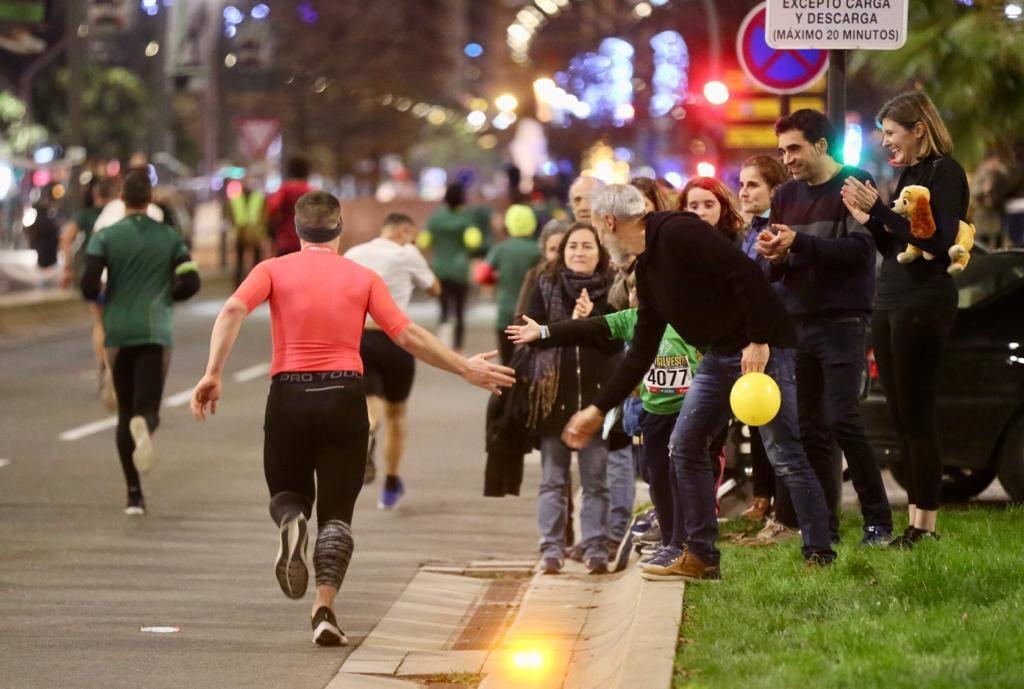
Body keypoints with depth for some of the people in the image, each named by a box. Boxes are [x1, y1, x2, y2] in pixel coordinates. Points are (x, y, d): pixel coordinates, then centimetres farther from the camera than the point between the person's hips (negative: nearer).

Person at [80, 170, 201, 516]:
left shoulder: (105, 237, -2)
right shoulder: (169, 237, 3)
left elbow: (89, 284, -11)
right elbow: (190, 283, -3)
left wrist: (100, 298, 12)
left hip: (118, 334, 1)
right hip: (155, 333, 0)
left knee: (125, 412, 12)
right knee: (148, 409, -3)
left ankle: (134, 494, 8)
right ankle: (144, 426, -42)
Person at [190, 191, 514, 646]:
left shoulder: (274, 270, 6)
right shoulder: (363, 278, 7)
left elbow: (233, 310, -12)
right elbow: (408, 336, 1)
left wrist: (213, 374, -15)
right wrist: (465, 368, 10)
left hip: (289, 394, 0)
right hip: (344, 395, 0)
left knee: (288, 491, 20)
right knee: (336, 511, 7)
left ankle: (291, 525, -17)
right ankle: (325, 609, -9)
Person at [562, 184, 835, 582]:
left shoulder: (678, 233, -15)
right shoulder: (646, 269, 15)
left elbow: (746, 275, -24)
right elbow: (642, 352, 19)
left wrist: (759, 341, -24)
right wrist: (599, 409, 19)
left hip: (762, 349, -10)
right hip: (719, 355, 10)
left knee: (784, 453, -9)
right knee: (685, 446, 8)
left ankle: (819, 556, -4)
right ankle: (700, 557, 13)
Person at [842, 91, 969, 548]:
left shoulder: (945, 172, -8)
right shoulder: (908, 174, 18)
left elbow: (940, 241, -18)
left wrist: (881, 210, -19)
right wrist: (867, 218, 5)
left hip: (924, 304, -9)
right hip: (890, 304, 9)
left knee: (917, 416, -9)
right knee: (900, 417, 8)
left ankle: (926, 526, -6)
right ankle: (914, 519, 12)